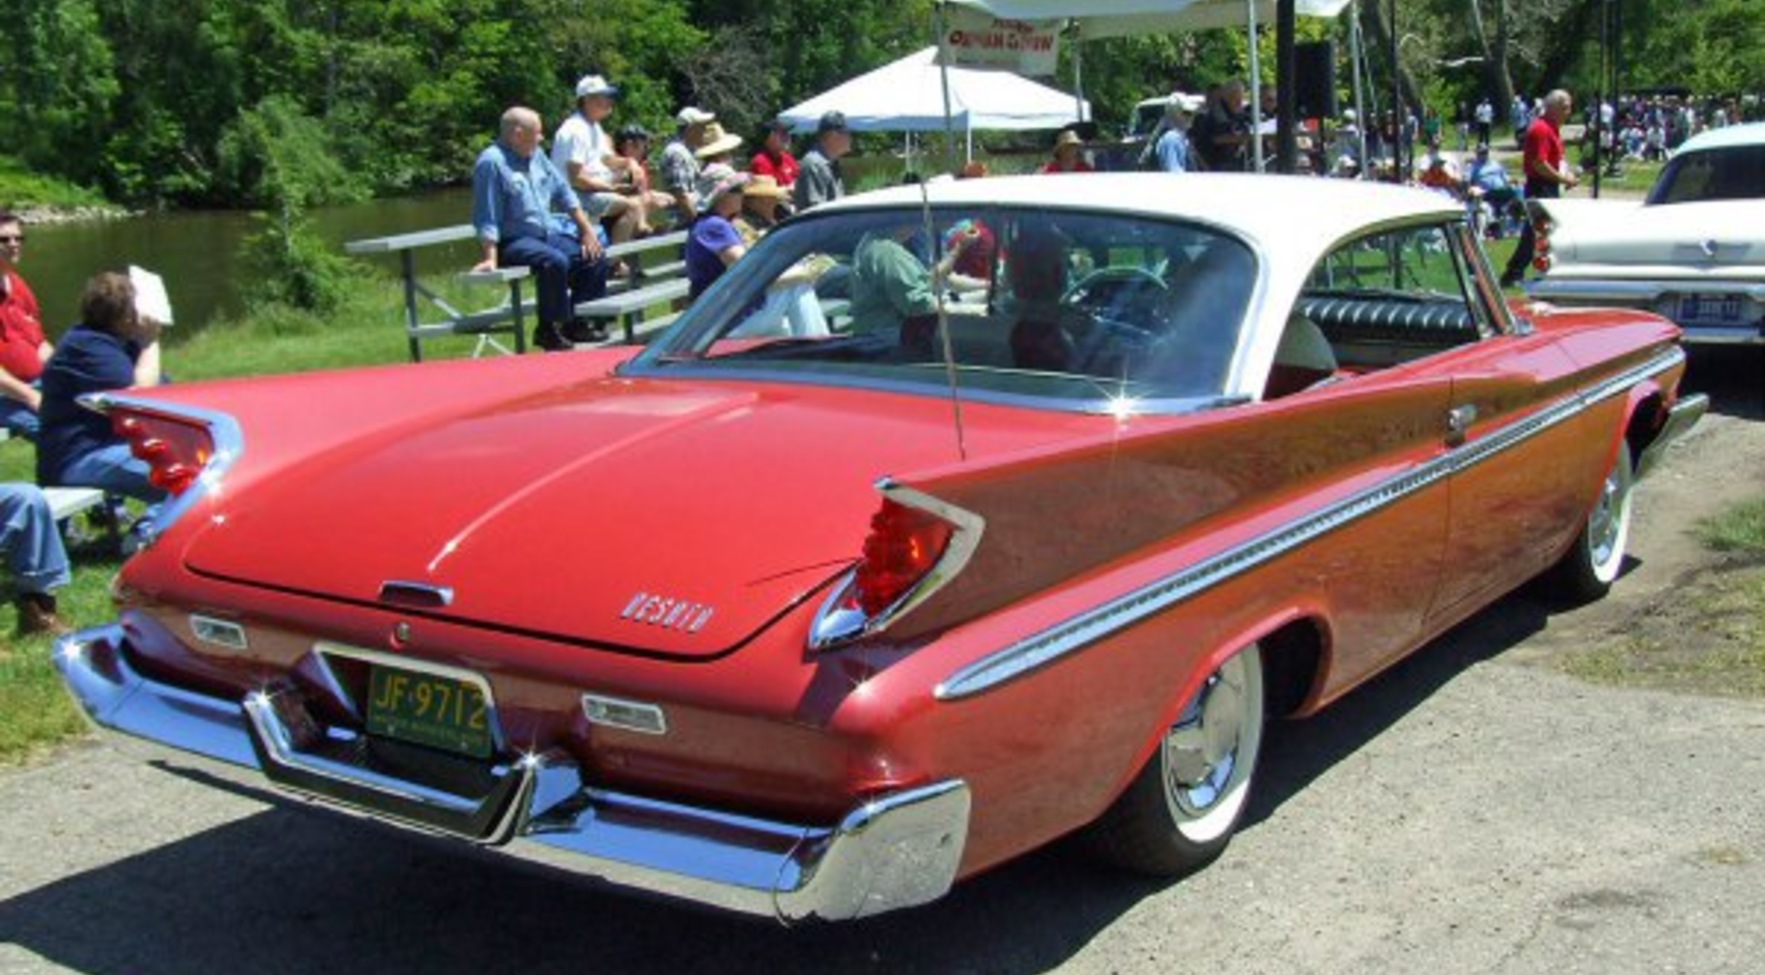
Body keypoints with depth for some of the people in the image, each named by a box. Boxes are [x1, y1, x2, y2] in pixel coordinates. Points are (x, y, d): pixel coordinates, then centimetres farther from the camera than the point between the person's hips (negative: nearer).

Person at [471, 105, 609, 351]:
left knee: (595, 256, -3)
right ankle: (547, 330, -20)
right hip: (513, 241, -9)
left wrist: (587, 229, 12)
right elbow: (487, 217, -16)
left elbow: (563, 192, 18)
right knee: (555, 261, -34)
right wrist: (491, 258, -22)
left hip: (548, 233, 9)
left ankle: (575, 323, 6)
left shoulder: (536, 156, 11)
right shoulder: (492, 162, -13)